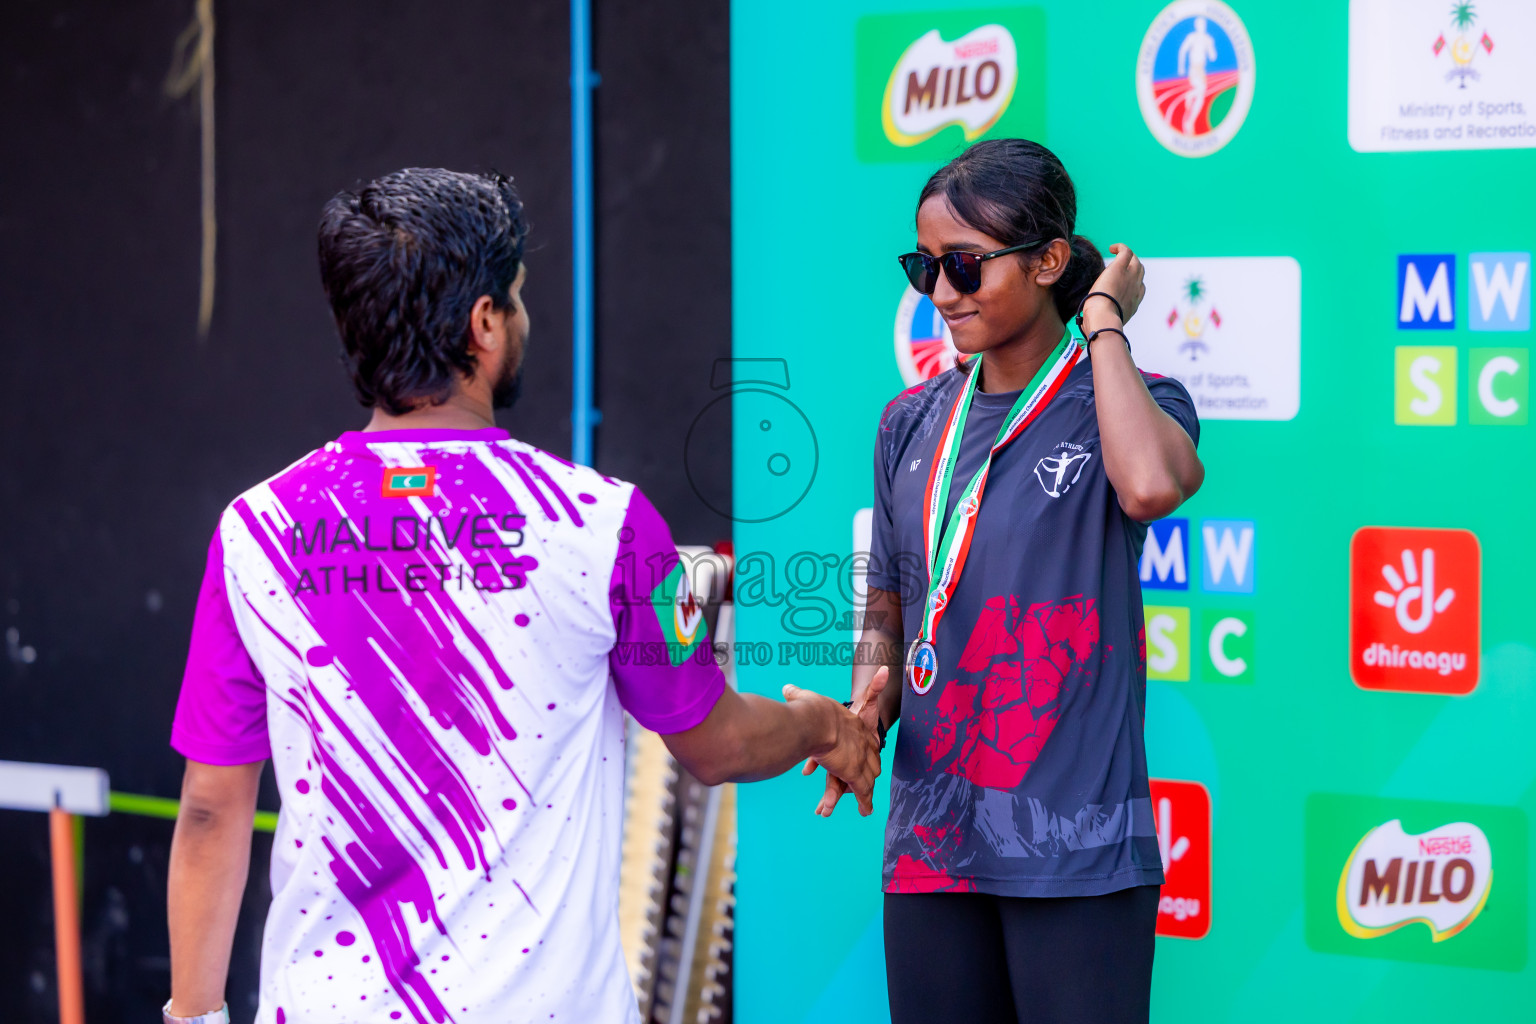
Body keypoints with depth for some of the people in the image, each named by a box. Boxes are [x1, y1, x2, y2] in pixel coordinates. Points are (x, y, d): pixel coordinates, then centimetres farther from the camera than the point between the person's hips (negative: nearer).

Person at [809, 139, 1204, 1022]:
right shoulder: (913, 423, 11)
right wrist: (865, 715, -4)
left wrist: (1104, 323, -14)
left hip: (1074, 851, -5)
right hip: (931, 845, 5)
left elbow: (1151, 485, -28)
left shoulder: (1126, 402, -3)